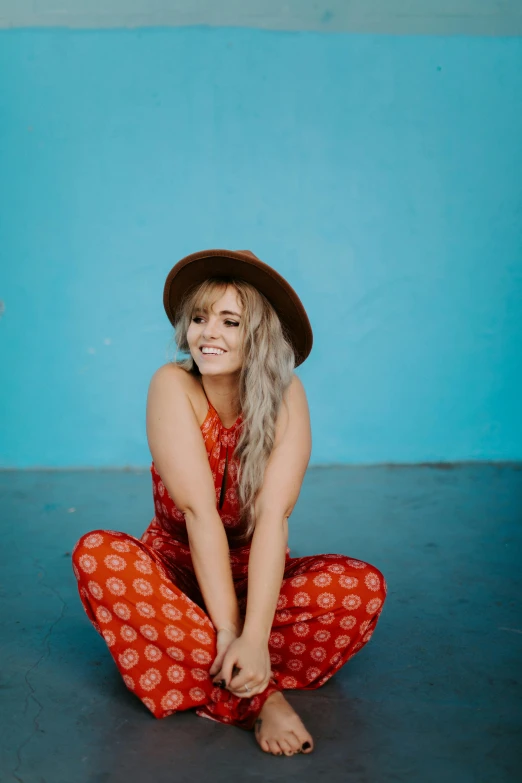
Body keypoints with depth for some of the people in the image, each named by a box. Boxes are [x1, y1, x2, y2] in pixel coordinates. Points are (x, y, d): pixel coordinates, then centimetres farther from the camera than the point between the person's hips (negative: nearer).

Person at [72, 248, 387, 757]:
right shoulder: (173, 385, -16)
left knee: (363, 585, -25)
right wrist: (225, 629, -30)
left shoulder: (285, 395, -14)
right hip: (177, 571, 0)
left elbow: (273, 514, -25)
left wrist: (253, 636, -35)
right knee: (97, 553, -30)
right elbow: (199, 510, -24)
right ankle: (258, 697, -31)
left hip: (255, 576, 0)